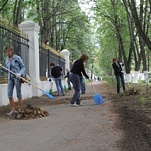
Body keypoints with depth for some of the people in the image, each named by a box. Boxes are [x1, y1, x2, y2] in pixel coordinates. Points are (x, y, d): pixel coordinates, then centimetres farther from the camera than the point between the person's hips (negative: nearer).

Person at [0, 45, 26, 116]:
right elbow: (7, 70, 17)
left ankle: (20, 110, 10)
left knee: (19, 94, 1)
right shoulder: (6, 59, 12)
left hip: (17, 77, -5)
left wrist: (20, 73, -17)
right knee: (9, 95, 1)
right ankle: (13, 110, 11)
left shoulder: (17, 58, -4)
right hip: (10, 78, 5)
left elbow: (23, 67, -1)